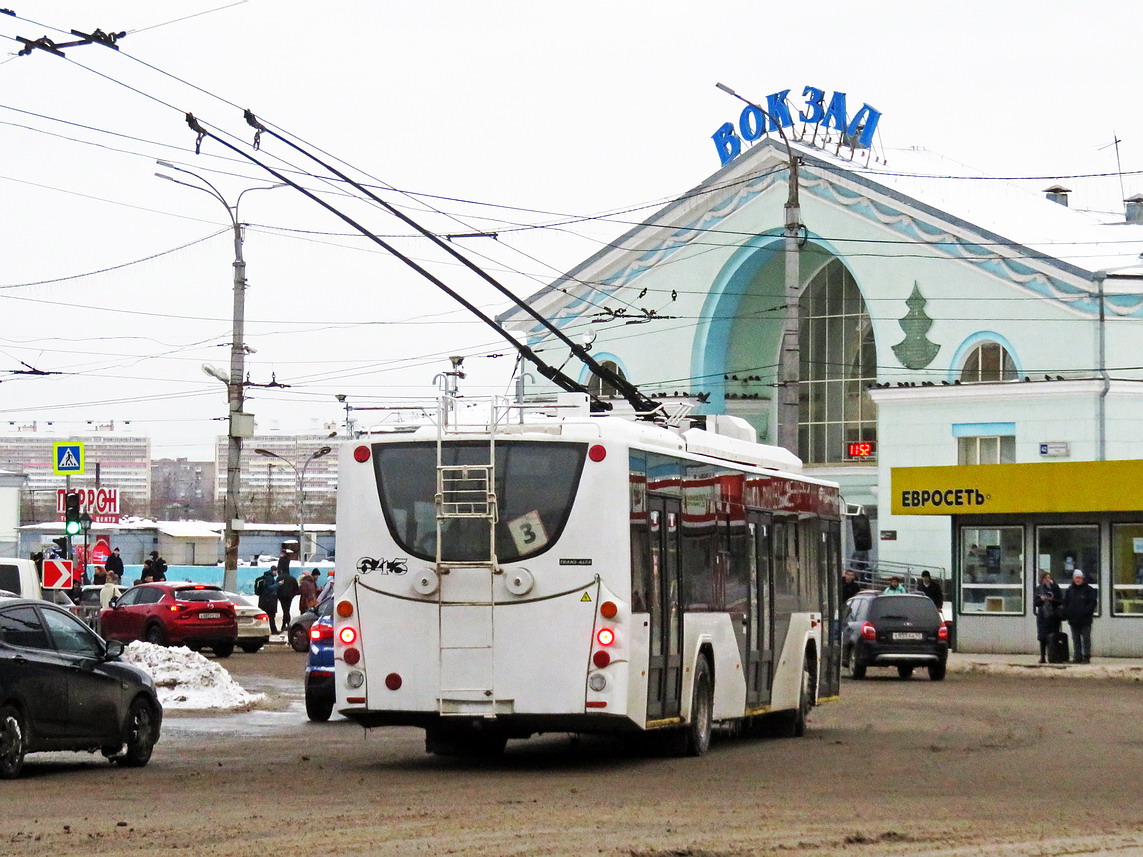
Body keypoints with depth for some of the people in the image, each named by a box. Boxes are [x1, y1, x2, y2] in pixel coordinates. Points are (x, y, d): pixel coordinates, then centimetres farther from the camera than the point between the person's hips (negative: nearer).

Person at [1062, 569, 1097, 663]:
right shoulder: (1070, 590, 12)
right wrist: (1067, 614, 2)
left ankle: (1086, 657, 0)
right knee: (1076, 639, 7)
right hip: (1073, 619, 5)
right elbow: (1065, 602, 16)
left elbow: (1093, 602, -5)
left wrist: (1086, 612, -15)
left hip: (1085, 620, -5)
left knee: (1086, 638, -3)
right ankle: (1078, 657, 11)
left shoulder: (1089, 589, -1)